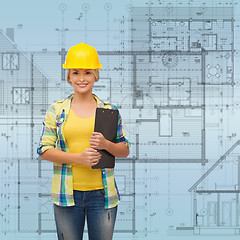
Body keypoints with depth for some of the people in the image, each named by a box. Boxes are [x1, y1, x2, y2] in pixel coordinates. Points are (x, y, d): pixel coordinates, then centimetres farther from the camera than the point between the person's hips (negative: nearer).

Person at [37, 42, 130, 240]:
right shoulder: (57, 110, 4)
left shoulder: (110, 110, 6)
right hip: (67, 193, 0)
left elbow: (125, 150, 9)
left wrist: (106, 145, -13)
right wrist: (78, 158, -14)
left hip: (102, 193, 1)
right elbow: (44, 150, 0)